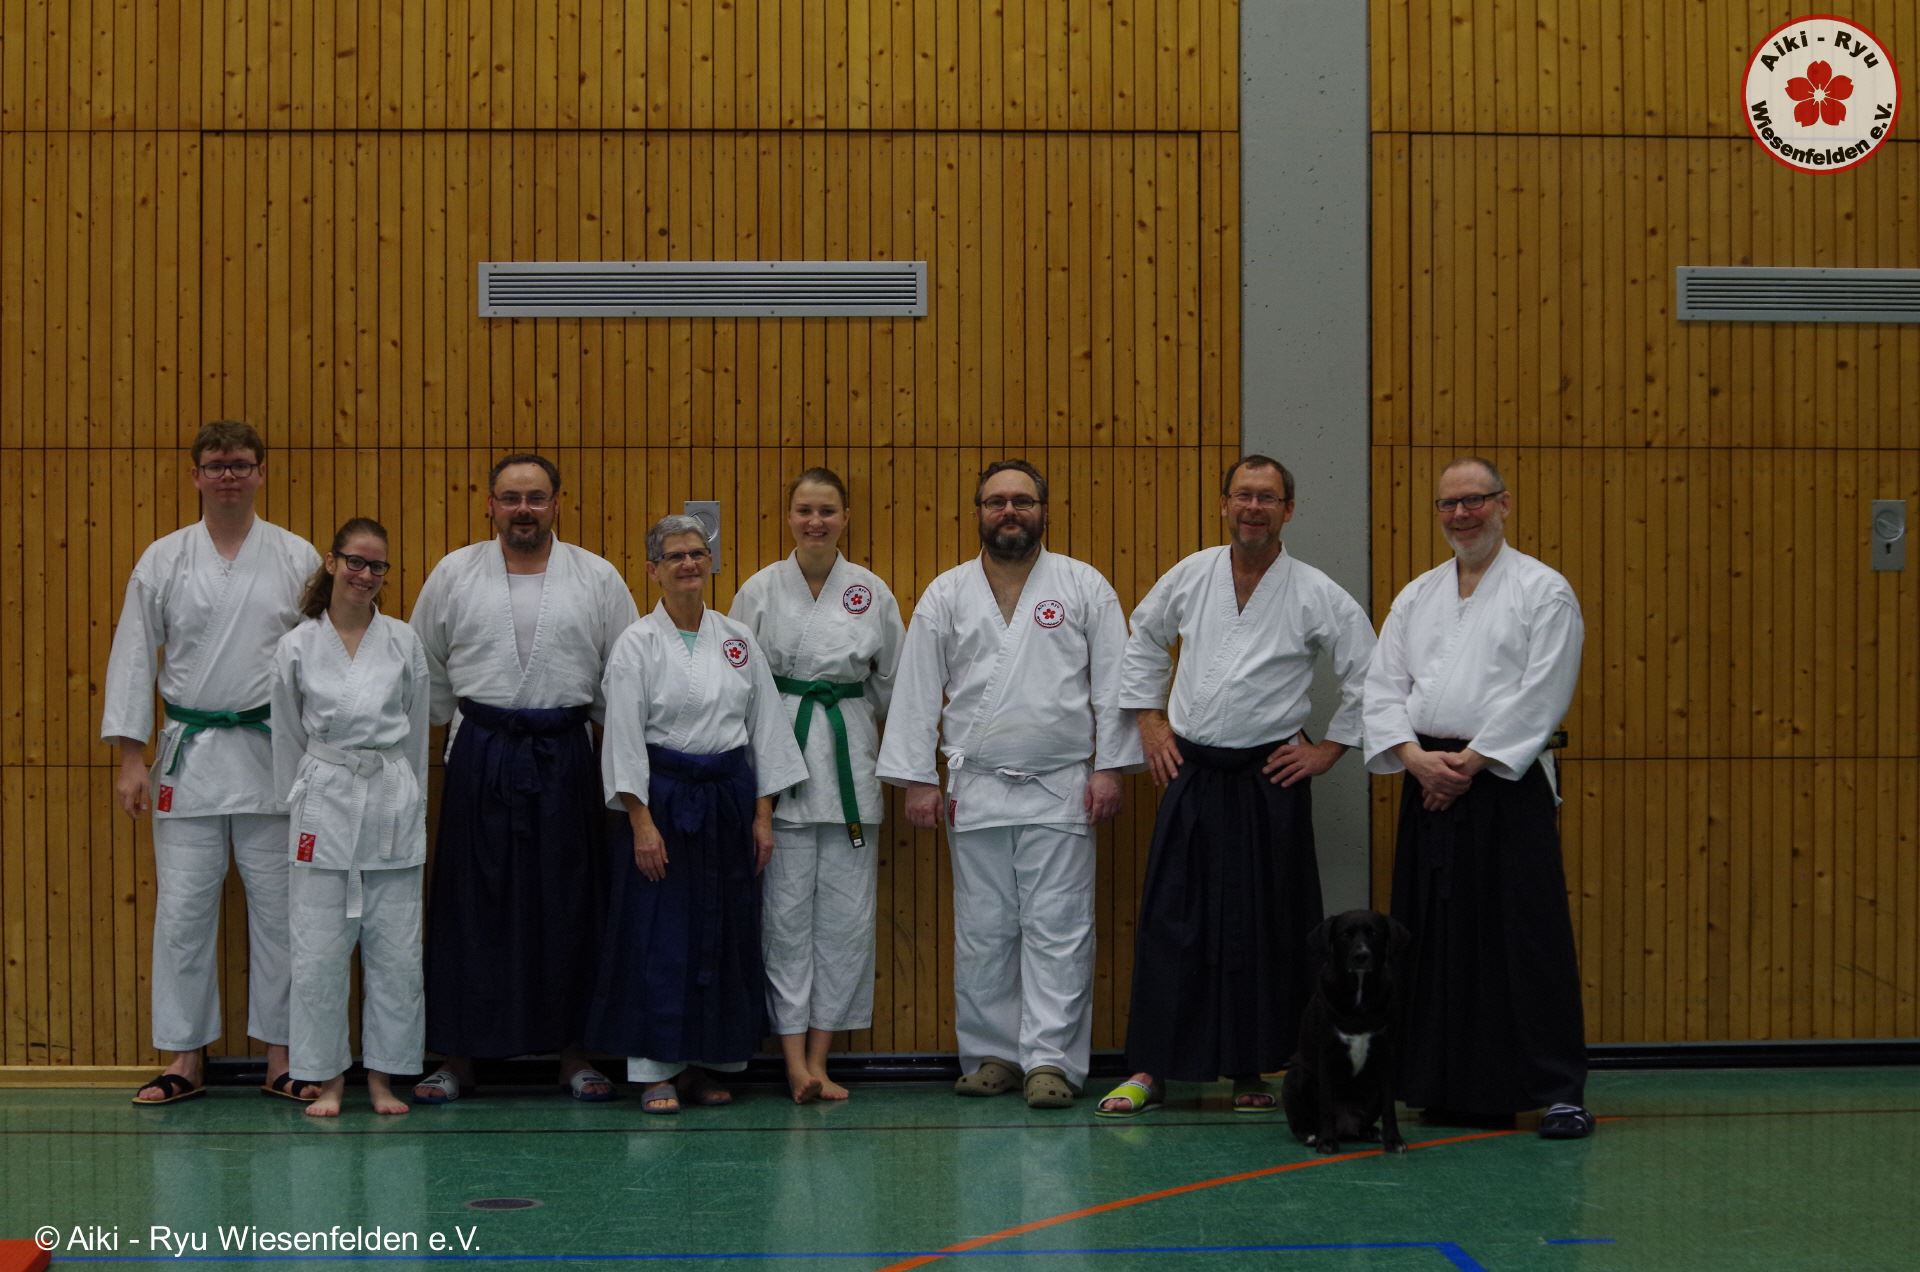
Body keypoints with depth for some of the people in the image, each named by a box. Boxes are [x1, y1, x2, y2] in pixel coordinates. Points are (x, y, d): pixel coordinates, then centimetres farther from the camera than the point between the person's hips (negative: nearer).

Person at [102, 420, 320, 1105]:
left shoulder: (298, 559, 3)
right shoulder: (164, 560, 3)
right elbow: (133, 657, 5)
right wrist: (131, 758, 0)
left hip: (274, 758, 0)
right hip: (189, 752, 0)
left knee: (280, 911, 4)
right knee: (182, 912, 2)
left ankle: (283, 1060, 13)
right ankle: (186, 1059, 13)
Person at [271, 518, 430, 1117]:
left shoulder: (404, 642, 4)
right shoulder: (297, 647, 2)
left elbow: (417, 732, 11)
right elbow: (287, 737, 9)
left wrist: (410, 807, 11)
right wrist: (296, 809, 10)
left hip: (392, 806, 1)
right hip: (325, 803, -1)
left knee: (395, 950, 3)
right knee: (319, 950, -2)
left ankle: (382, 1078, 15)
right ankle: (327, 1079, 11)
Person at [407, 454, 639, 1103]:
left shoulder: (597, 578, 3)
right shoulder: (454, 574, 4)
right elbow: (425, 667, 12)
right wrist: (467, 730, 12)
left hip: (564, 756, 0)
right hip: (480, 756, 0)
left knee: (567, 904, 4)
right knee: (471, 906, 1)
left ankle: (573, 1053, 14)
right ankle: (457, 1055, 10)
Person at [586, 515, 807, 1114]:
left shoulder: (738, 639, 6)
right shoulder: (637, 644, -5)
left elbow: (765, 726, 8)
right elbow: (624, 737, -8)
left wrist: (762, 813, 3)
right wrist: (643, 822, -14)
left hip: (731, 796, 4)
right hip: (663, 798, -4)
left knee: (727, 934, 6)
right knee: (659, 935, -4)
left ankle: (705, 1064, 18)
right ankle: (656, 1071, 3)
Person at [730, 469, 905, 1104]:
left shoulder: (872, 592, 3)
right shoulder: (760, 591, 0)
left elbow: (893, 681, 13)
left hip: (849, 760, 2)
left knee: (845, 912, 2)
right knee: (786, 909, -3)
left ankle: (818, 1059, 10)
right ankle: (794, 1059, 0)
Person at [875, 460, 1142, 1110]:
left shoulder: (1084, 586, 4)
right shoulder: (946, 595, 7)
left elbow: (1113, 682, 2)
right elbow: (917, 691, 6)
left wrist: (1109, 767, -4)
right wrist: (918, 780, 1)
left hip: (1061, 788, -2)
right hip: (975, 789, 2)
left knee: (1058, 929, -4)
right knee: (982, 932, 6)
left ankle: (1050, 1060, -2)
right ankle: (992, 1055, 16)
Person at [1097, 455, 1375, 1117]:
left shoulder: (1315, 594, -5)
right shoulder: (1191, 577, 3)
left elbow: (1369, 675, 1)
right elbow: (1143, 640, 19)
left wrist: (1330, 748, 0)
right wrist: (1150, 719, 12)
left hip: (1268, 780, -2)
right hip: (1191, 774, 2)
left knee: (1264, 930, 3)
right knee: (1170, 920, 0)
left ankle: (1253, 1072, 14)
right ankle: (1148, 1068, 6)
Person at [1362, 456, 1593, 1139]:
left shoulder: (1543, 591, -1)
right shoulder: (1417, 597, 15)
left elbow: (1541, 694, -9)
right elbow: (1383, 685, 9)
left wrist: (1470, 761, -14)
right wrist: (1415, 756, -8)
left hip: (1506, 782, -5)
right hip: (1428, 785, 5)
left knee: (1526, 936, -7)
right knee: (1435, 939, 6)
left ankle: (1558, 1092, -2)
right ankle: (1449, 1089, 15)